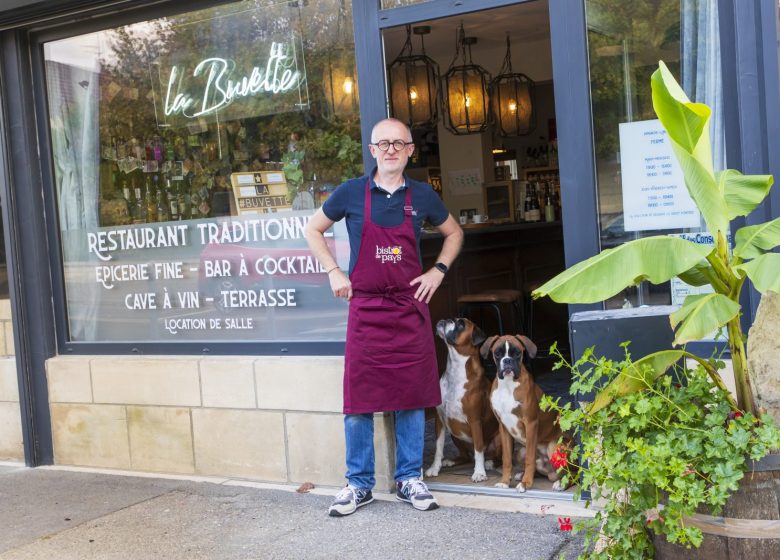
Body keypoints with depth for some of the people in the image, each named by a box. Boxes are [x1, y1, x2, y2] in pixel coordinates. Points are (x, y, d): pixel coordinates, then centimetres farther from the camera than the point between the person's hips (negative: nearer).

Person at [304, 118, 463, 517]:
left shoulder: (422, 196, 4)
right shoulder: (351, 193, -1)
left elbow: (454, 233, 20)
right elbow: (313, 230, 12)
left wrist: (439, 270, 5)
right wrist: (333, 272, 1)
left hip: (410, 308, 2)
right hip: (365, 309, -1)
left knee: (411, 397, 6)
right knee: (358, 400, 1)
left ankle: (409, 480, 19)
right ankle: (359, 484, 14)